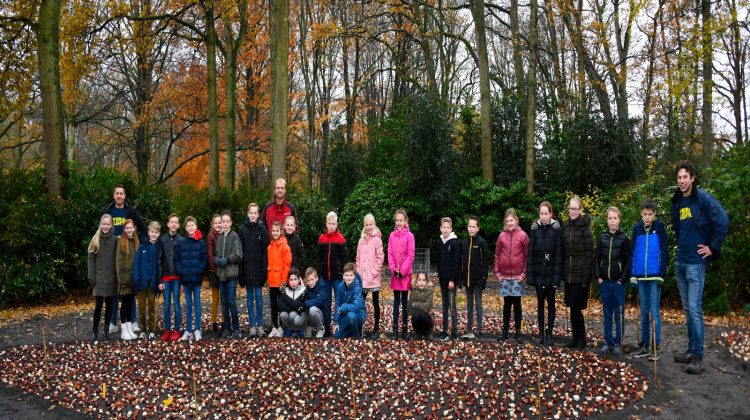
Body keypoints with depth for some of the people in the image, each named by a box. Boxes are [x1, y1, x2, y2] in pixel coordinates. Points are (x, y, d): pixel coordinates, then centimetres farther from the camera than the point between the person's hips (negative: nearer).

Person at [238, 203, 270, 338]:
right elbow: (239, 251, 0)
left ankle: (260, 325, 10)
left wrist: (265, 267, -10)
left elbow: (266, 248, -3)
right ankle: (252, 325, 11)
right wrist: (240, 270, -6)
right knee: (250, 297, 7)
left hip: (259, 267, 0)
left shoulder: (262, 229, 1)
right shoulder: (242, 230, 2)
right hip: (247, 267, 1)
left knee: (259, 296, 4)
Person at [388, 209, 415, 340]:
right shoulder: (392, 235, 5)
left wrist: (402, 270, -13)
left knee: (405, 301, 4)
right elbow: (390, 254, 5)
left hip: (405, 273, -3)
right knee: (396, 301, 6)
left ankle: (405, 329, 10)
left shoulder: (409, 235, -6)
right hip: (395, 273, 3)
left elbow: (411, 255, -9)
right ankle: (395, 330, 9)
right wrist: (394, 269, -7)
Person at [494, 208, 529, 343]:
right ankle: (505, 331, 15)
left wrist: (524, 273, -7)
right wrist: (497, 272, 2)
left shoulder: (522, 235, -3)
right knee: (506, 303, 9)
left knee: (516, 303, 4)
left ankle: (518, 332, 11)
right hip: (504, 276, 2)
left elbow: (527, 256, -2)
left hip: (517, 276, -2)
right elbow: (497, 255, 8)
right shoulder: (502, 236, 4)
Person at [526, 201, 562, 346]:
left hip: (550, 274, -2)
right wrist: (530, 275, -4)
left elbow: (559, 254, -9)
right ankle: (541, 333, 19)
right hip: (538, 273, 2)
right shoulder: (535, 229, 0)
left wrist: (557, 277, -13)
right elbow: (530, 253, 0)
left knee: (550, 303, 8)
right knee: (540, 303, 11)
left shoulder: (556, 229, -7)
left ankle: (549, 334, 17)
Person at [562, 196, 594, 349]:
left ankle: (581, 339, 9)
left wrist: (586, 277, -15)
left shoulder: (584, 227, -8)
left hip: (580, 275, -6)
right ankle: (576, 337, 20)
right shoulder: (566, 226, 10)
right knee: (572, 307, 10)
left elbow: (589, 254, -11)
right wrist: (562, 272, 7)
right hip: (568, 273, 6)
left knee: (576, 307, -4)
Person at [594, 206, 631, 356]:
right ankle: (608, 342, 17)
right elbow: (596, 258, 8)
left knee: (619, 313, 3)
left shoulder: (624, 238, -3)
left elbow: (629, 261, -4)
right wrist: (598, 276, 0)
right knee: (606, 313, 9)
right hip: (604, 282, 3)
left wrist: (623, 279, -10)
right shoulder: (602, 238, 5)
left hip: (618, 282, -3)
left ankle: (618, 343, 10)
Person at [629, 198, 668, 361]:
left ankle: (656, 347, 4)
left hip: (655, 275, -4)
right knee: (644, 311, 10)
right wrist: (633, 274, 3)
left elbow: (664, 252, -4)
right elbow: (633, 252, 9)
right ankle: (644, 345, 16)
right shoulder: (637, 228, 6)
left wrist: (662, 274, -10)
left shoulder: (659, 227, -2)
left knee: (654, 311, -2)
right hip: (641, 276, 4)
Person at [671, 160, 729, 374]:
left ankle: (698, 356, -2)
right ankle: (691, 350, 21)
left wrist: (713, 247, -12)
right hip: (680, 262, 7)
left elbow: (723, 221, -17)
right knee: (687, 310, 12)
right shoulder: (677, 202, 11)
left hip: (696, 262, -7)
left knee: (695, 310, -7)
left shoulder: (703, 198, -11)